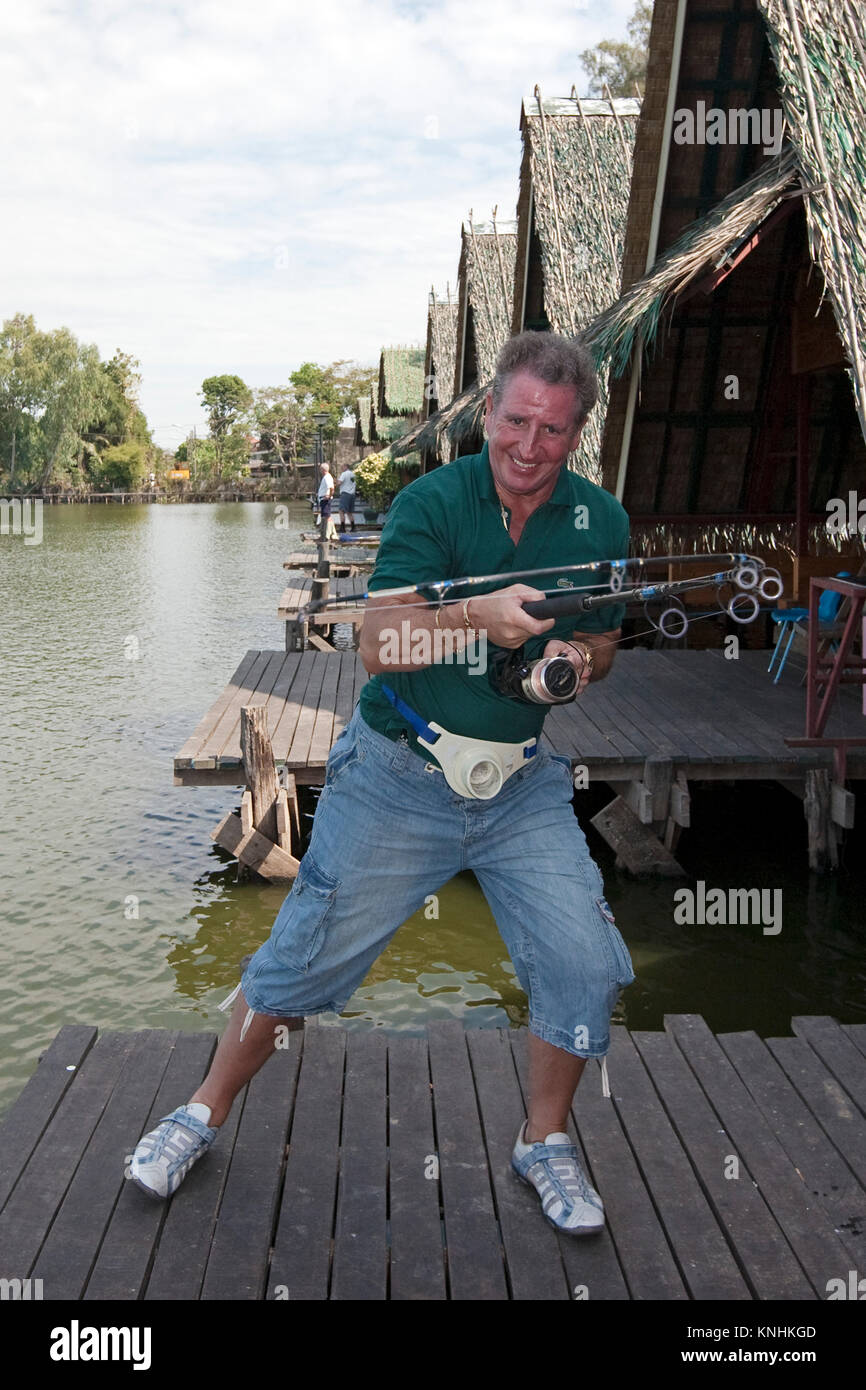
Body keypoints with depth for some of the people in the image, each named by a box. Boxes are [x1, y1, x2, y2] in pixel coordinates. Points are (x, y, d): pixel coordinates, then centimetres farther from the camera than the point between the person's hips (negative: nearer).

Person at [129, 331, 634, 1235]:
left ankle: (544, 1143, 22)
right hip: (399, 778, -3)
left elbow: (602, 640, 12)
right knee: (306, 955, 6)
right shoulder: (429, 502, -13)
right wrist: (479, 617, -38)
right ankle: (206, 1111, 32)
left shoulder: (600, 522, 0)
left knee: (587, 967, -6)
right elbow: (378, 645, -23)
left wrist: (579, 660, -11)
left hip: (523, 784, 3)